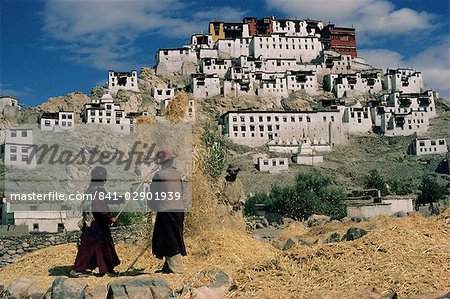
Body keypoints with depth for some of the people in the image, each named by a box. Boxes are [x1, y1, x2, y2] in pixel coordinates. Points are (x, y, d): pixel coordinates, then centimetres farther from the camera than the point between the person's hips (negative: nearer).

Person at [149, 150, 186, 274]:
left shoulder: (159, 174, -9)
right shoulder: (177, 173, 7)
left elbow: (153, 194, -2)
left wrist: (153, 206, 15)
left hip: (166, 210, -6)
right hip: (179, 209, 6)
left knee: (170, 241, -1)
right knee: (175, 239, 15)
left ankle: (177, 269, -1)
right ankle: (168, 267, 26)